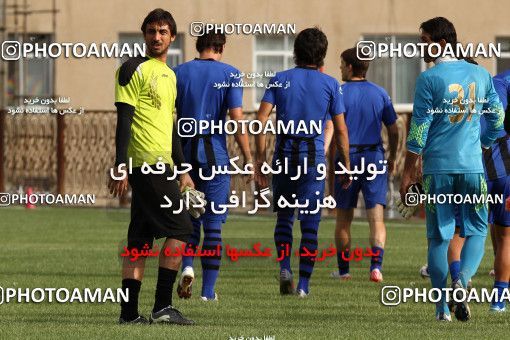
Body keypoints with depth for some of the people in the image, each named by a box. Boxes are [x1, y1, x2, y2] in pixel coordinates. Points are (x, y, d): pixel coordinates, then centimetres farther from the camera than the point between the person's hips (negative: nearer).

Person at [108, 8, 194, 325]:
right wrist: (120, 165, -18)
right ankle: (163, 306, -10)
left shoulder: (170, 75, 21)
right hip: (147, 161, -9)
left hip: (160, 163, 9)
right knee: (180, 228, -11)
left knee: (141, 238, 6)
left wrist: (183, 170, 23)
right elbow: (124, 118, -11)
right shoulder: (134, 69, -5)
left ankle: (130, 311, 5)